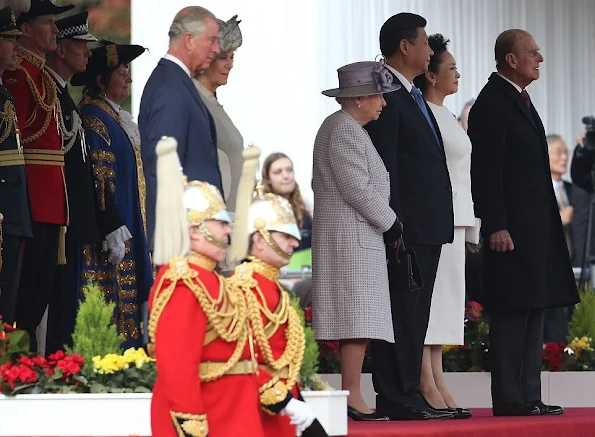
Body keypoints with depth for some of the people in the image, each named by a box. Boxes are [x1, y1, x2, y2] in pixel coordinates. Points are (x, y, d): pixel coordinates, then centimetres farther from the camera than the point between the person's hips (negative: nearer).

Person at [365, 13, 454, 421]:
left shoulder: (413, 96, 20)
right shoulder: (385, 96, -11)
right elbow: (385, 168, -16)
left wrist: (441, 223, 18)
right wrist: (395, 226, -20)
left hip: (428, 228, 10)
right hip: (407, 229, -10)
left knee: (416, 317, 11)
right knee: (401, 314, -8)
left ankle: (408, 395, 14)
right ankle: (398, 399, -7)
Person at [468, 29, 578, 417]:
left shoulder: (519, 99, 19)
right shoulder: (492, 103, -12)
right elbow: (486, 171, -16)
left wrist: (547, 222, 19)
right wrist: (496, 226, -21)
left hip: (537, 225, 10)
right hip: (512, 227, -10)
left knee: (534, 311, 10)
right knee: (512, 312, -9)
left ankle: (529, 397, 14)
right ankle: (509, 399, -7)